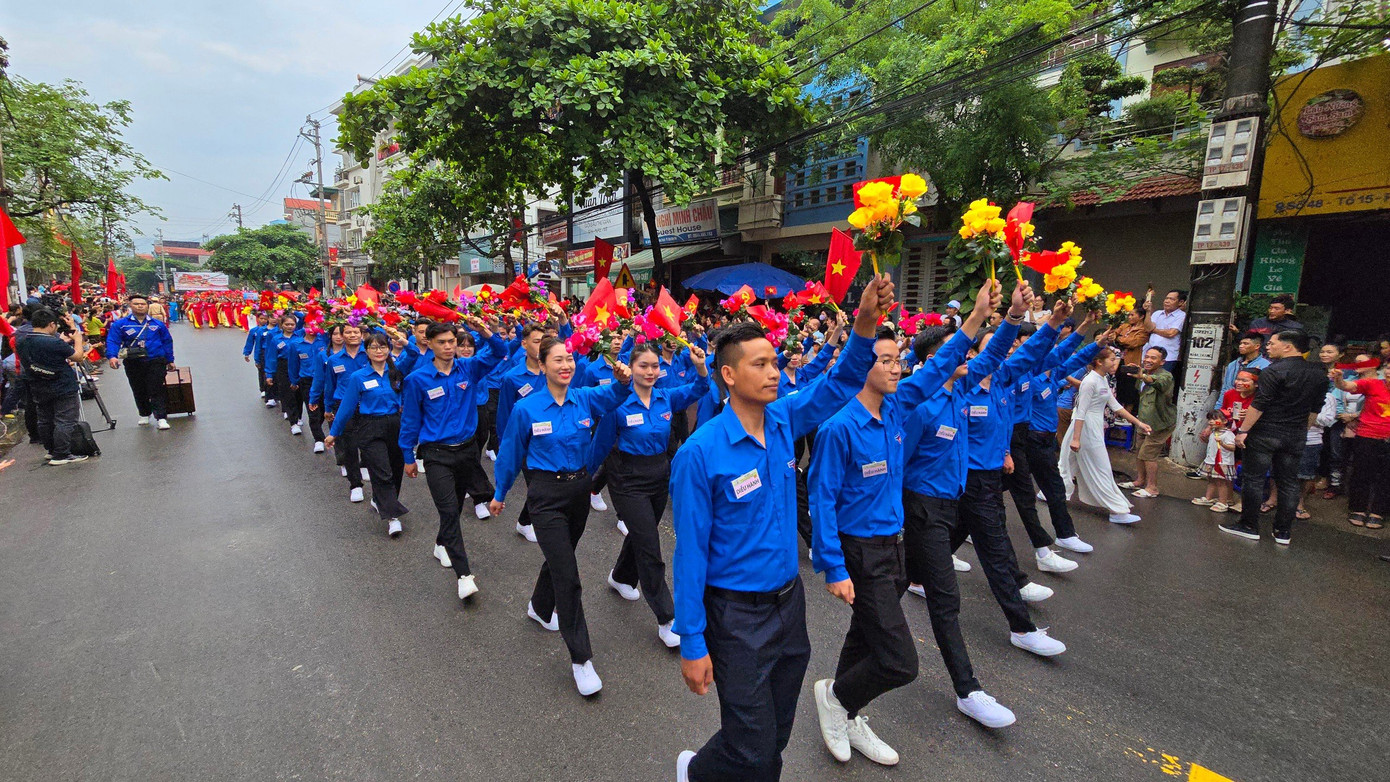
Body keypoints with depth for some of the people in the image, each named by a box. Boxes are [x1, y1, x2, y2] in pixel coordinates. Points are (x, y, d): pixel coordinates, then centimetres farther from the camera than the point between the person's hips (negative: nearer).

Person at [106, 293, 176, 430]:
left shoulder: (158, 324, 6)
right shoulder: (120, 325, 2)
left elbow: (167, 342, 12)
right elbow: (112, 341, -6)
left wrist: (170, 360, 12)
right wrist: (112, 356, -23)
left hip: (155, 362, -1)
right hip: (133, 364, 1)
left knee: (156, 390, -7)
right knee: (139, 391, 13)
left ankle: (161, 418, -9)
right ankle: (144, 414, 31)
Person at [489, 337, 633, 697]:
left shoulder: (585, 399, -2)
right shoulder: (526, 408, -10)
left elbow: (614, 394, -19)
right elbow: (511, 454, 1)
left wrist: (623, 379, -42)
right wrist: (499, 494, 10)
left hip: (580, 490, 5)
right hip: (546, 495, -5)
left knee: (561, 556, 24)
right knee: (567, 575, -7)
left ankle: (539, 607, 54)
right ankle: (581, 658, 4)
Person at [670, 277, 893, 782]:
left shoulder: (783, 420, -3)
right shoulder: (699, 454, -21)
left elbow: (839, 384, -4)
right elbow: (690, 552, -17)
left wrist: (865, 325, -23)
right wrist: (692, 644, -14)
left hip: (789, 598, 6)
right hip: (737, 615, -6)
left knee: (777, 736, 21)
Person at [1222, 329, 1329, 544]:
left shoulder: (1273, 371, -14)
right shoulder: (1319, 374, 9)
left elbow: (1259, 405, -18)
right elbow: (1316, 408, 14)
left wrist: (1243, 430, -14)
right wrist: (1300, 429, 23)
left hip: (1266, 433, -7)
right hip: (1296, 437, 7)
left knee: (1254, 479, 2)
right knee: (1288, 483, 11)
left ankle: (1249, 526, 6)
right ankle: (1284, 532, 16)